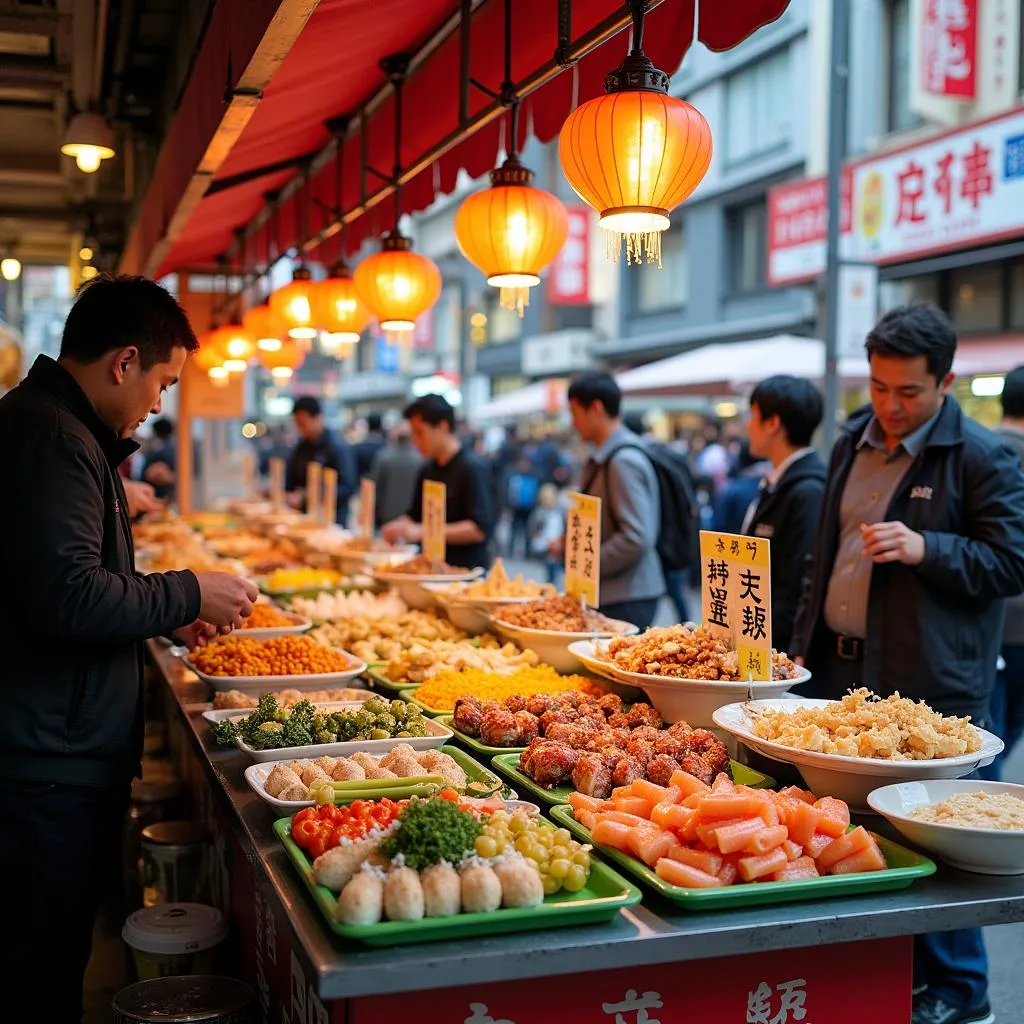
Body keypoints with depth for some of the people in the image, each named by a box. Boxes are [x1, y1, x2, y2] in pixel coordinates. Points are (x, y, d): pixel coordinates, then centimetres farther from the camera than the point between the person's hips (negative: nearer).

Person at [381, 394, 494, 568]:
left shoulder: (471, 468, -10)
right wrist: (399, 526, 1)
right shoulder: (426, 471, 13)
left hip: (466, 572, -7)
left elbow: (480, 528, -18)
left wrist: (422, 531, -22)